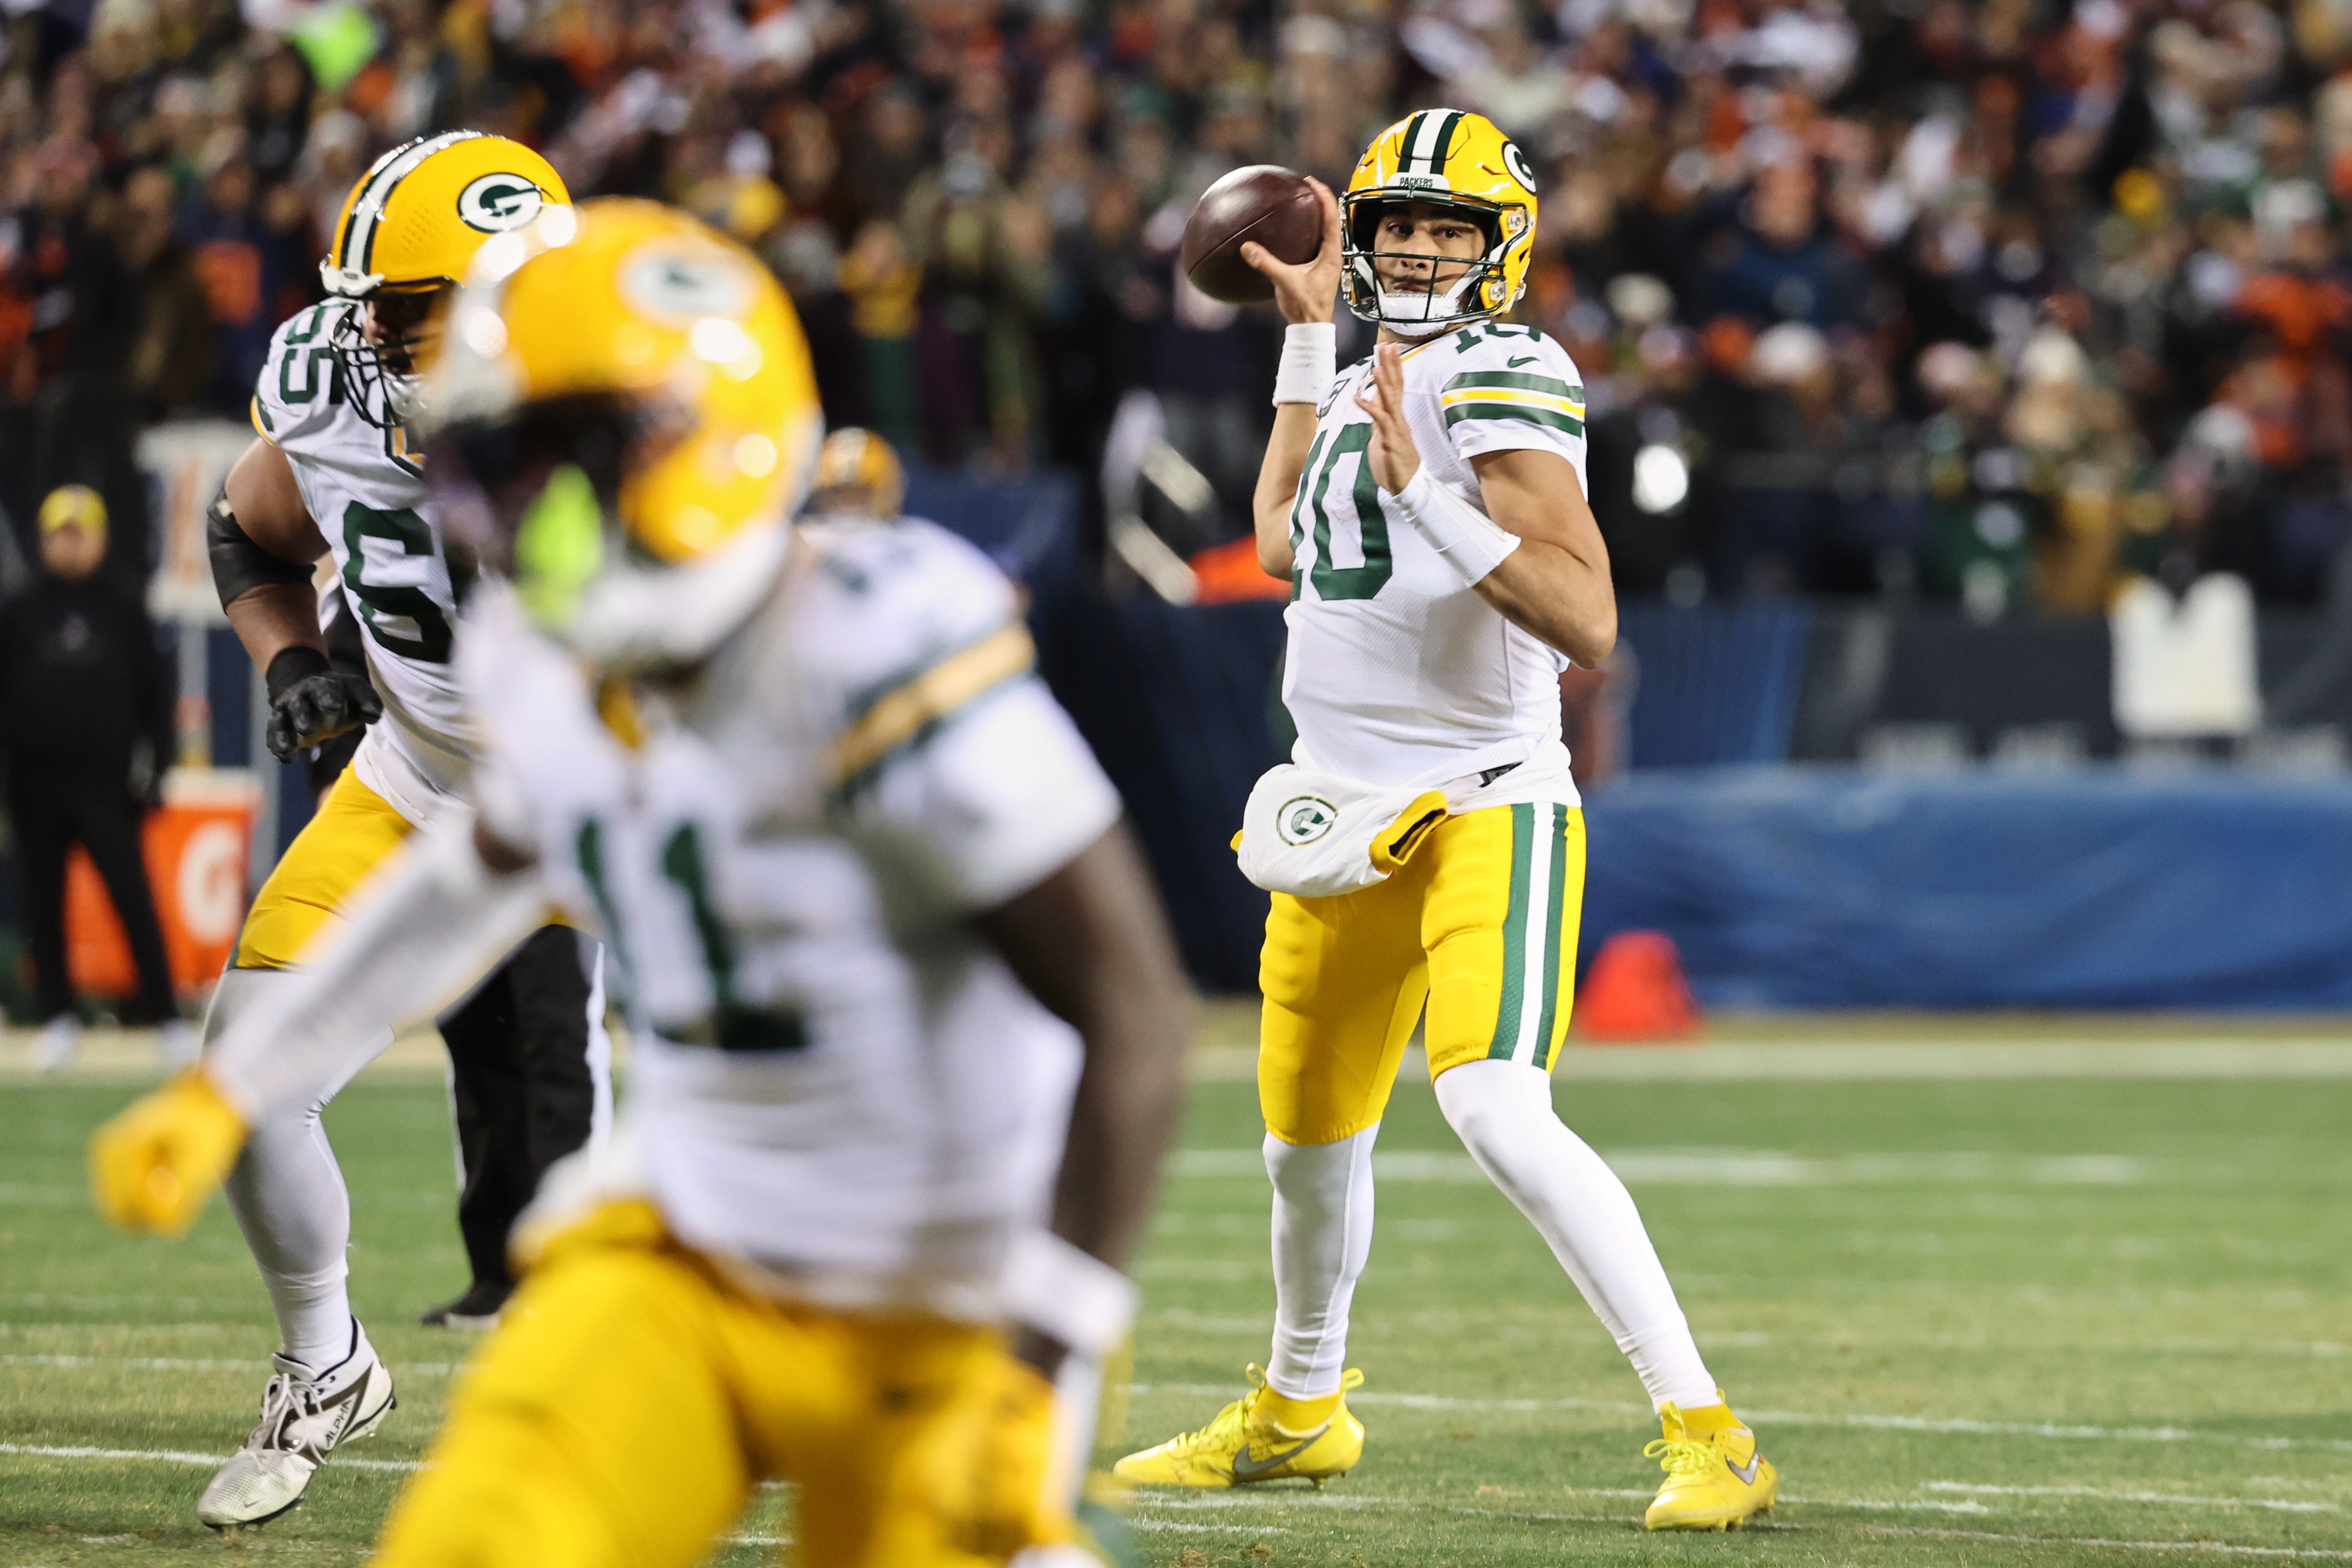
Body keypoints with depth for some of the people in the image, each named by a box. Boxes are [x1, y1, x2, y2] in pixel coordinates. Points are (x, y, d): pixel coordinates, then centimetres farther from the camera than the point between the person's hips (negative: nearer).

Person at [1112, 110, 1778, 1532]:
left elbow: (1588, 625, -23)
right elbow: (1283, 545, 27)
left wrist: (1426, 496, -29)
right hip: (1344, 819, 8)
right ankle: (1295, 1412, 47)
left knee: (1499, 1113, -27)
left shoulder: (1504, 387, -15)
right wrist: (1312, 336, 23)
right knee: (1309, 1143, 21)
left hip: (1487, 813, -8)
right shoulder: (1372, 388, 11)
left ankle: (1707, 1431, -24)